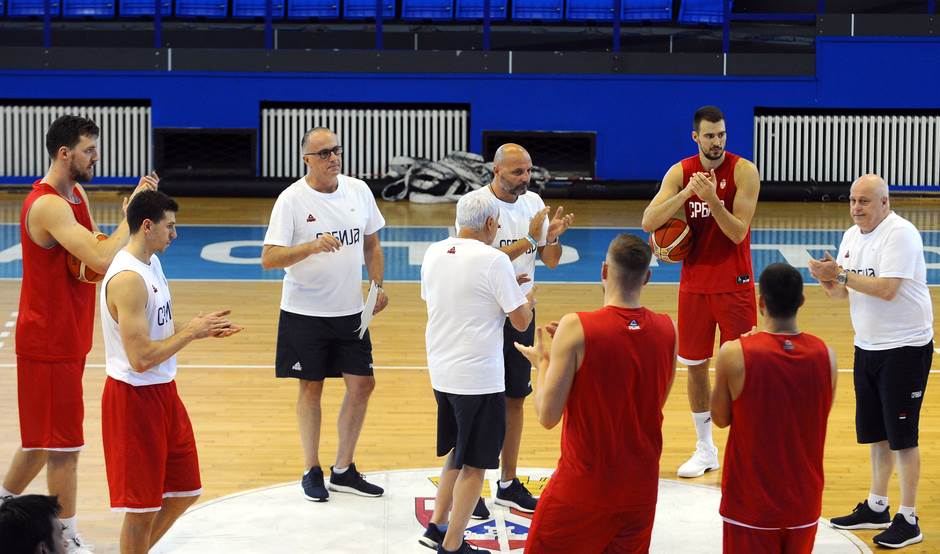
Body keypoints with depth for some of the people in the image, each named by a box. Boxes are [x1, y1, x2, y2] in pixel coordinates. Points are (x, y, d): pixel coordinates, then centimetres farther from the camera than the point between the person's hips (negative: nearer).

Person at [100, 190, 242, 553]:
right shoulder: (128, 278, -23)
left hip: (163, 391, 10)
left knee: (185, 492, 18)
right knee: (142, 505, 1)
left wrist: (203, 330, 3)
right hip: (135, 397, -10)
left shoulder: (152, 263, 8)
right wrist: (192, 331, -18)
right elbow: (141, 358, -27)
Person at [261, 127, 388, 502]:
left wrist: (378, 285, 4)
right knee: (311, 387, 6)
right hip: (305, 312, -4)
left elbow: (371, 244, 15)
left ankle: (343, 471, 18)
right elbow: (269, 259, -20)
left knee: (362, 385, 4)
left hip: (350, 311, 4)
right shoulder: (292, 200, -13)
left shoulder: (358, 190, 2)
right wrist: (312, 246, -33)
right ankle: (312, 472, 19)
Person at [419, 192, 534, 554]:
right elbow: (521, 321, -11)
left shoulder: (433, 253, 4)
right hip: (478, 378, -7)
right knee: (474, 465, 4)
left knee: (457, 453, 24)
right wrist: (525, 300, 12)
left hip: (441, 372, 7)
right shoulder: (494, 261, -15)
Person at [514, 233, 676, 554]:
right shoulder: (667, 331, -4)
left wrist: (541, 363, 4)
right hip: (641, 489, 4)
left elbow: (548, 416, -15)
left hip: (583, 487, -4)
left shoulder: (577, 328, -18)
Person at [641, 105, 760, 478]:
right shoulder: (680, 173, -1)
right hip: (694, 283, 4)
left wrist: (713, 198, -31)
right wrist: (688, 192, -23)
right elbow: (648, 222, -12)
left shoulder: (744, 172, -11)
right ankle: (705, 449, 22)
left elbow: (738, 233, -17)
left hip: (734, 285, -3)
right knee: (695, 365, 9)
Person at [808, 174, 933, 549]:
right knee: (876, 433, 15)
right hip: (868, 347, 8)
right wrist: (828, 281, -10)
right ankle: (876, 508, 27)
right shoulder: (852, 236, 8)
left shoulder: (900, 234, -17)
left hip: (905, 348, -8)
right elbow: (843, 291, 12)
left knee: (902, 437, -3)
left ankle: (908, 521, 5)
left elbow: (886, 290, -27)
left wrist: (840, 274, -23)